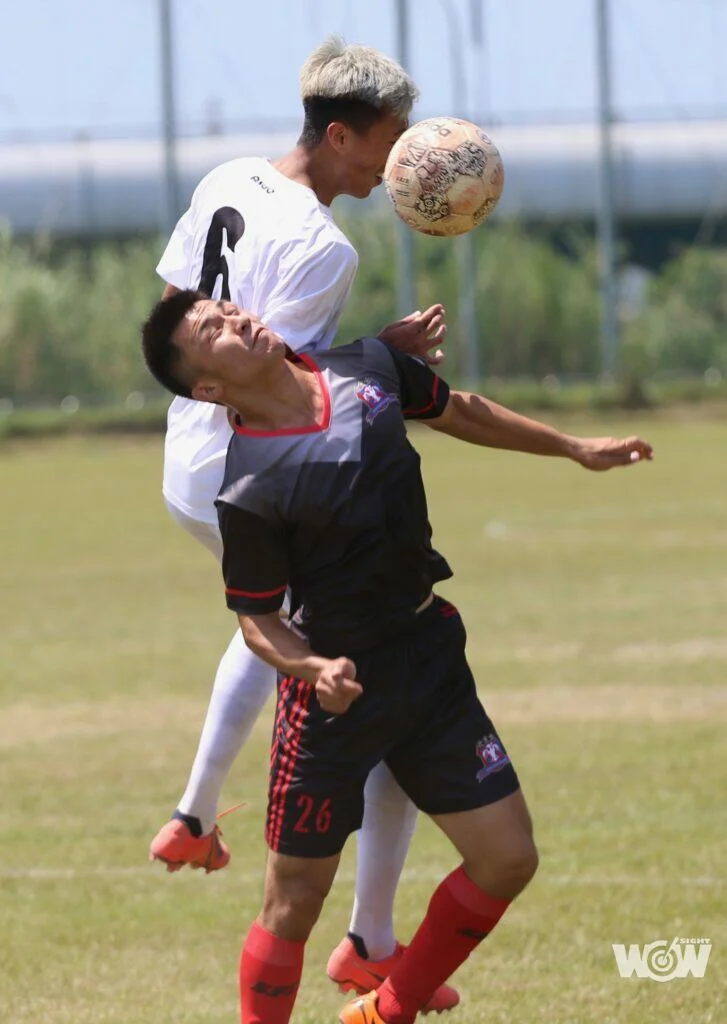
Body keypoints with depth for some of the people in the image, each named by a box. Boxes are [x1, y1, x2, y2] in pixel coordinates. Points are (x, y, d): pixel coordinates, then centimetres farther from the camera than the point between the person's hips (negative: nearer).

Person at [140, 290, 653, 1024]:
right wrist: (314, 669, -33)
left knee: (506, 860, 6)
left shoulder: (368, 369, -5)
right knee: (294, 901, -2)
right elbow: (256, 619, -12)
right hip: (338, 684, -6)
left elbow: (458, 412, 15)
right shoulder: (252, 489, -22)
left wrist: (574, 448, 24)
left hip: (429, 653, 6)